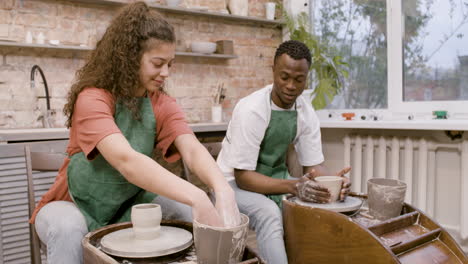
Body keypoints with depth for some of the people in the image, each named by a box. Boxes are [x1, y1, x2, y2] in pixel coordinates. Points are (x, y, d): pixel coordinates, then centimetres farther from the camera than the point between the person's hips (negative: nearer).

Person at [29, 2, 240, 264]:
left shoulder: (162, 104, -8)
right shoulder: (93, 98, -24)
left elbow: (193, 149, -24)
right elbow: (125, 160, -41)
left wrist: (223, 191, -45)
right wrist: (197, 198, -52)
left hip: (128, 205, 4)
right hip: (77, 206, -4)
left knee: (188, 213, -17)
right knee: (67, 228, -35)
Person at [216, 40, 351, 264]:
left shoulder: (306, 112, -8)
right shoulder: (251, 110, -26)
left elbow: (313, 166, -3)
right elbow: (243, 177, -26)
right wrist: (293, 186, -39)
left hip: (276, 177, 6)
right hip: (236, 182, -5)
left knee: (321, 206, -13)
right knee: (269, 214, -34)